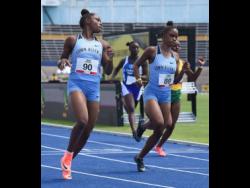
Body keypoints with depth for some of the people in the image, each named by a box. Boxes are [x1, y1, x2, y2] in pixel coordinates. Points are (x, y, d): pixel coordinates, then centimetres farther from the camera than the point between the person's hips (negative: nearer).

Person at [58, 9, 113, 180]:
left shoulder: (102, 45, 11)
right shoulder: (73, 41, 3)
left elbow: (108, 72, 14)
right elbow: (63, 59, 12)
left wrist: (110, 60, -7)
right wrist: (62, 62, -11)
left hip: (94, 88, 5)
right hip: (77, 84, -5)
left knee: (88, 130, 2)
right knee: (82, 120, -28)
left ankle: (68, 162, 20)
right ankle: (68, 154, -7)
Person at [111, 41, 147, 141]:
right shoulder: (124, 61, 1)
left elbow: (146, 76, -3)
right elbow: (117, 69, 20)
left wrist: (140, 77, -24)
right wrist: (112, 77, 3)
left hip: (137, 87, 1)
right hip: (126, 87, -1)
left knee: (131, 109, 15)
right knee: (131, 109, -17)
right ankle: (134, 131, -27)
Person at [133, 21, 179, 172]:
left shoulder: (175, 56, 8)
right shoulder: (152, 51, -5)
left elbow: (175, 80, 14)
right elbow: (137, 64, 4)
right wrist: (138, 78, -12)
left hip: (166, 95, 6)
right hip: (152, 93, -6)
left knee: (159, 131, 5)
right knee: (159, 123, -30)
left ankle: (140, 157, 23)